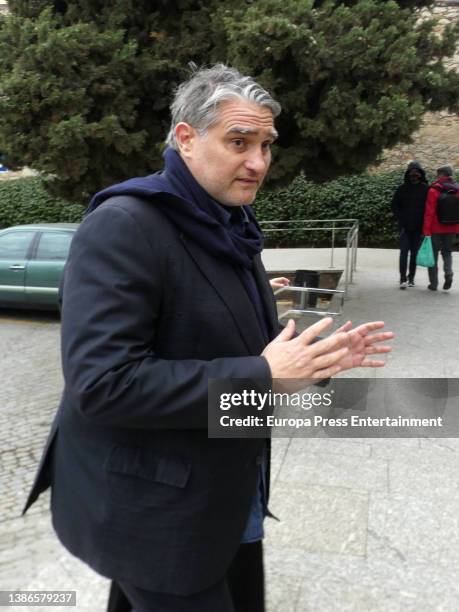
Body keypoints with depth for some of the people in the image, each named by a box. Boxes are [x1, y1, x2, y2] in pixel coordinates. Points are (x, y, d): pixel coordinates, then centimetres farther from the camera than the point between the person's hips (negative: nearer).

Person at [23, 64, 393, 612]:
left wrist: (318, 355, 0)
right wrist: (263, 376, -26)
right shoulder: (123, 226, -21)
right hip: (151, 510, -8)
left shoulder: (229, 229, 7)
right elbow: (100, 384, -28)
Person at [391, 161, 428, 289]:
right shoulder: (402, 188, 2)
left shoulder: (425, 188, 2)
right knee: (404, 251, -8)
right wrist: (400, 219, -5)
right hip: (405, 226, -1)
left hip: (418, 227, 1)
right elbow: (394, 205, 6)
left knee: (415, 252, 7)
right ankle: (403, 279, -8)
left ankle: (411, 278, 17)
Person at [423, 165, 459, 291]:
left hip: (436, 229, -4)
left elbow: (429, 212, -14)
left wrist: (426, 230, -11)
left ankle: (433, 283, 9)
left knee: (433, 254, 8)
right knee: (447, 252, 19)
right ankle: (448, 273, -7)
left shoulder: (434, 190, -11)